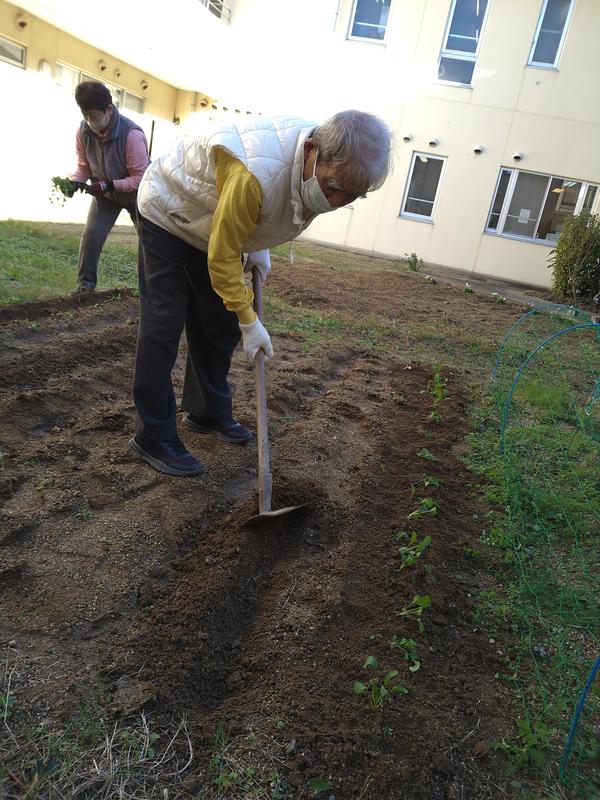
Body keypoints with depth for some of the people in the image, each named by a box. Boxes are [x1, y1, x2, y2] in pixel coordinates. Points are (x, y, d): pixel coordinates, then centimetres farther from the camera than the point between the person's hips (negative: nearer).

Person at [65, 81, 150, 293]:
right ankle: (85, 282, 7)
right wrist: (75, 181, -24)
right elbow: (83, 165, -3)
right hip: (105, 192, 4)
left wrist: (109, 185, -38)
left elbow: (140, 177, -30)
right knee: (91, 234, -7)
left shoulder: (131, 134, -33)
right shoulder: (84, 130, -17)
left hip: (136, 193, -3)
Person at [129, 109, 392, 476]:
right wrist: (249, 321, -23)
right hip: (166, 215, -7)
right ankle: (153, 437, -1)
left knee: (222, 323, 7)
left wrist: (259, 247, -2)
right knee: (164, 325, -11)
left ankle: (208, 413, 23)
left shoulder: (325, 166, -15)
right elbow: (222, 257, -30)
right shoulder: (255, 175, -42)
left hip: (214, 225, 8)